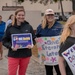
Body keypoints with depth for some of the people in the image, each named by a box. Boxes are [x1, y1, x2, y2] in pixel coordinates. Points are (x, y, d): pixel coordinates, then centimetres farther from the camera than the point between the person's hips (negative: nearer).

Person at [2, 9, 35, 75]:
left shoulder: (28, 27, 1)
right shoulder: (10, 27, -3)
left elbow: (33, 39, 7)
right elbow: (5, 41, 0)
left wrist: (31, 45, -14)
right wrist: (11, 46, -18)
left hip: (26, 54, 2)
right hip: (13, 55, -1)